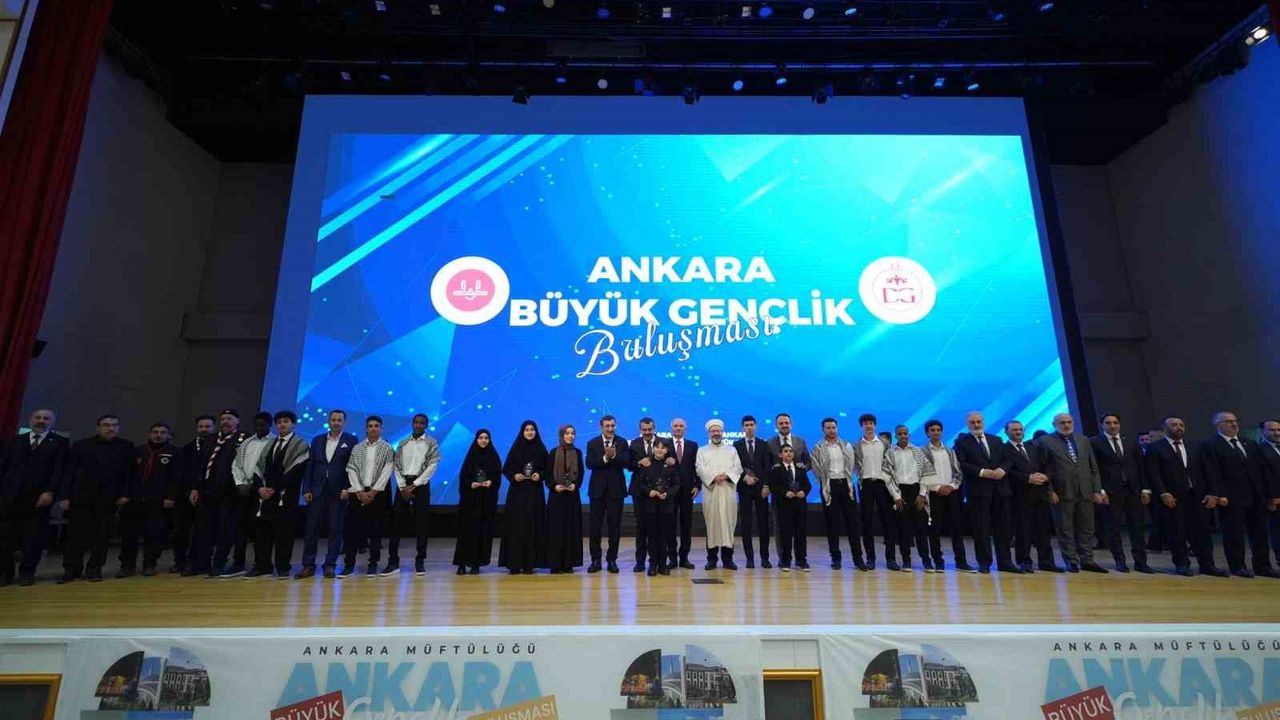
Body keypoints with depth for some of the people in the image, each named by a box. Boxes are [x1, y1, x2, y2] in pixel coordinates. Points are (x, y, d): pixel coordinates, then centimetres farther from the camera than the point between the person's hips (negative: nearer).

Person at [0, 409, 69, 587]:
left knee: (34, 538, 1)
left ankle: (27, 573, 9)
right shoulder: (15, 441, 16)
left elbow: (59, 470, -2)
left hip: (39, 497, -2)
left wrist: (50, 492, -13)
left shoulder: (60, 443, 6)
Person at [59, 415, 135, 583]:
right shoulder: (82, 446, 9)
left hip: (108, 498, -1)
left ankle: (94, 569, 10)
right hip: (81, 496, 1)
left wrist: (126, 494, -6)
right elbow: (69, 472, 6)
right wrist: (65, 495, -2)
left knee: (102, 534, 2)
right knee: (77, 534, 3)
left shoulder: (126, 447, 7)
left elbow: (129, 473, 3)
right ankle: (72, 569, 14)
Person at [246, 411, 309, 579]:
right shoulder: (269, 444, 20)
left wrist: (275, 489, -13)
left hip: (286, 496, -6)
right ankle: (262, 566, 14)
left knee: (283, 533, -3)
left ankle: (283, 568, 2)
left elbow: (295, 471, -9)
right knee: (262, 532, 7)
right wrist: (259, 487, -4)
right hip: (265, 494, 6)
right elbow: (260, 467, 13)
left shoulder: (300, 445, 0)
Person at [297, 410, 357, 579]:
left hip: (339, 492, -3)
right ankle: (308, 565, 13)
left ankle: (330, 565, 10)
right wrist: (306, 489, 1)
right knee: (312, 528, 4)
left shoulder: (351, 441, 1)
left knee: (336, 530, 2)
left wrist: (347, 489, -11)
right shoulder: (317, 440, 12)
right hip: (317, 490, 3)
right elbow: (310, 466, 9)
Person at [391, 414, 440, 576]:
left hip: (421, 485, -3)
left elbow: (432, 467, -8)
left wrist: (413, 486, -12)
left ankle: (420, 561, 6)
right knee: (396, 522, 2)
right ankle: (393, 559, 11)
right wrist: (403, 486, -7)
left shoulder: (432, 443, 0)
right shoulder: (402, 443, 11)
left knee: (421, 523, -1)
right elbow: (396, 465, 6)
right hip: (403, 485, 3)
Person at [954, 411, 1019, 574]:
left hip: (1000, 489, 4)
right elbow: (962, 464, -8)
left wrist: (1001, 470, -11)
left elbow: (1006, 459, 10)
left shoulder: (996, 440, 18)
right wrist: (983, 472, -16)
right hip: (978, 490, -4)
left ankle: (1004, 562, 15)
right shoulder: (962, 442, 3)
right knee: (982, 529, 0)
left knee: (1004, 528, 6)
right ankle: (984, 563, 8)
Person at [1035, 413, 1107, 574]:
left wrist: (1097, 490, 7)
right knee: (1065, 529, 2)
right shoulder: (1045, 441, -2)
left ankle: (1087, 561, 19)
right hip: (1063, 493, -4)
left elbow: (1093, 468, 14)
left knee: (1086, 528, 9)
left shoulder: (1083, 440, 14)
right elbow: (1043, 469, -3)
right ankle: (1072, 562, 10)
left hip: (1085, 492, 4)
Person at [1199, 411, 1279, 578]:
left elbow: (1262, 470, 15)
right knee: (1234, 533, 0)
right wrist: (1219, 495, -18)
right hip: (1231, 498, -6)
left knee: (1260, 533, 10)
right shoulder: (1210, 445, -5)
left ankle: (1262, 566, 19)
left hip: (1257, 497, 6)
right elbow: (1212, 473, -11)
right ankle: (1238, 566, 9)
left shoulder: (1250, 444, 16)